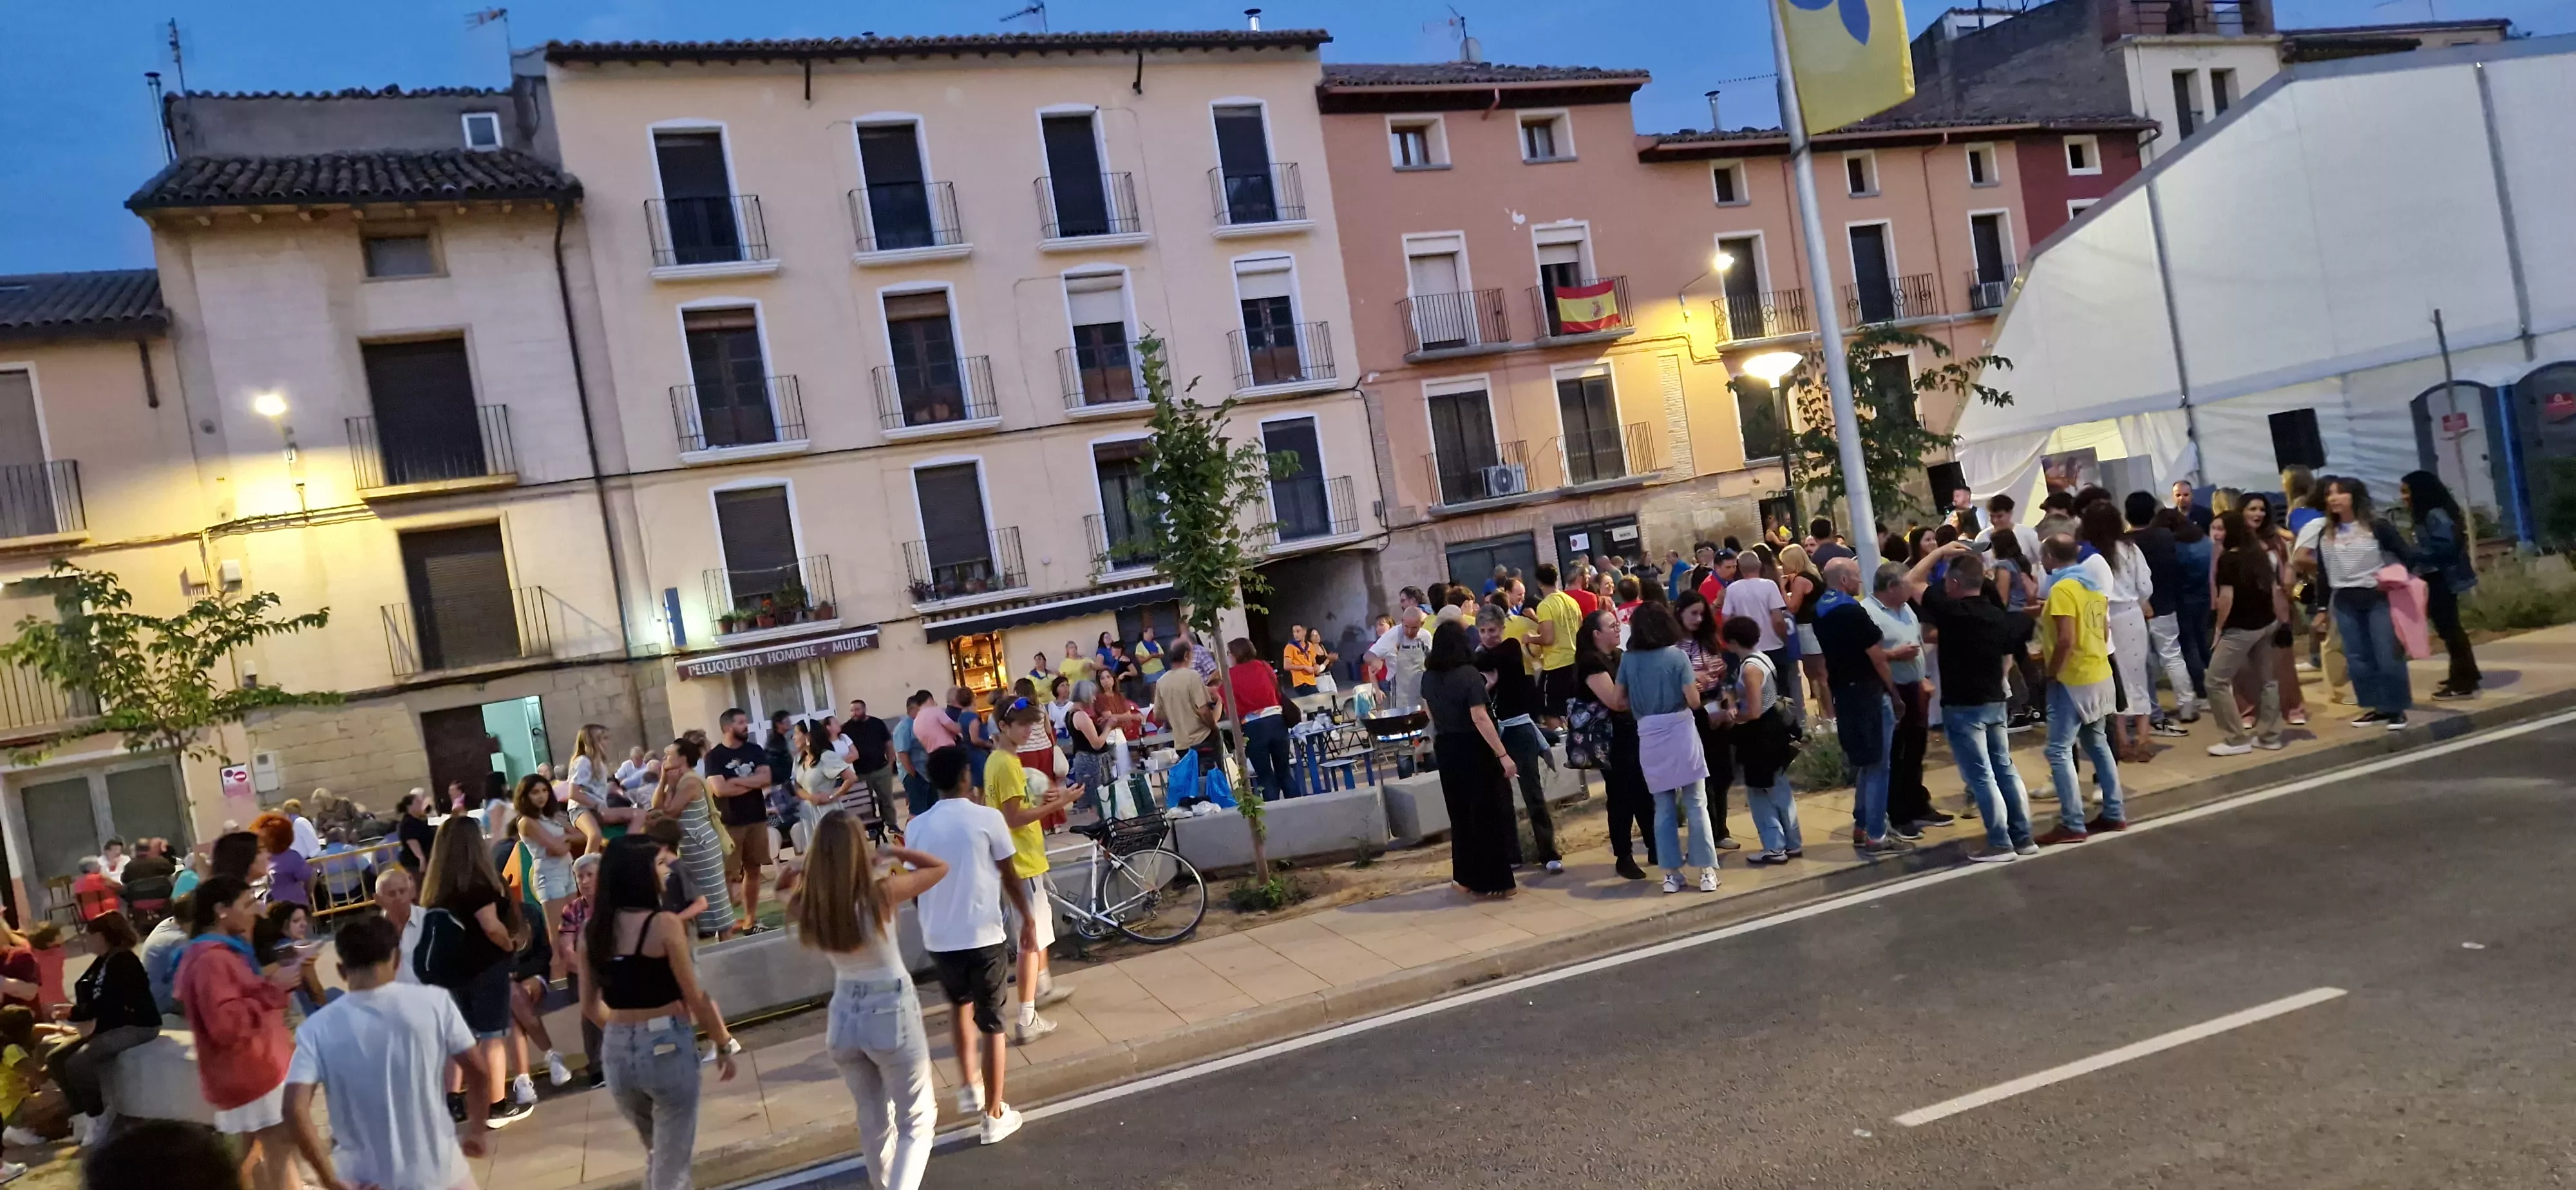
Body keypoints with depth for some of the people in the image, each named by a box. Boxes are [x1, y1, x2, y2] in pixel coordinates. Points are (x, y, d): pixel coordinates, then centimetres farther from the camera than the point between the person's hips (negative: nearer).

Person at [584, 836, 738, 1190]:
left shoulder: (593, 932, 3)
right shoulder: (663, 924, -14)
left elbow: (591, 1007, 11)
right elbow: (695, 998, -10)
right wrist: (724, 1045, 2)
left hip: (616, 1051, 6)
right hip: (666, 1046, -5)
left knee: (656, 1154, 26)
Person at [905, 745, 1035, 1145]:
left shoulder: (917, 827, 0)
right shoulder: (987, 818, -9)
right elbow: (1009, 877, -2)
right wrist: (1027, 919, 12)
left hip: (938, 939, 4)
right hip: (984, 936, -3)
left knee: (960, 1005, 31)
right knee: (991, 1023, 8)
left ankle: (968, 1086, 31)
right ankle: (994, 1116, 13)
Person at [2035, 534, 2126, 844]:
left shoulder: (2062, 589, -18)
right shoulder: (2093, 584, 9)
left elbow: (2066, 639, -25)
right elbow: (2103, 631, 16)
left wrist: (2052, 673, -14)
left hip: (2073, 681, -10)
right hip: (2099, 676, 10)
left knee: (2059, 751, -7)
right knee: (2097, 744, 18)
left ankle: (2073, 825, -8)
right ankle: (2114, 814, 23)